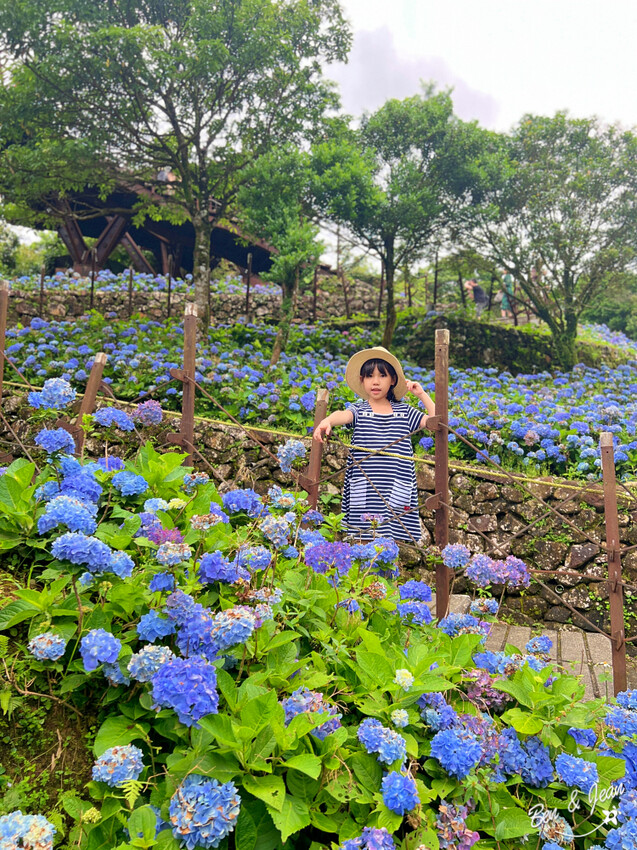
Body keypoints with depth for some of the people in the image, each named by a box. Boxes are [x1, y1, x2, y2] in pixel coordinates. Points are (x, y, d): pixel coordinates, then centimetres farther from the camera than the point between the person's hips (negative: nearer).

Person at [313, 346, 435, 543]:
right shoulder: (359, 410, 7)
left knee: (398, 538, -3)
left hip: (397, 489, 2)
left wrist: (422, 394, 6)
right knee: (364, 540, -4)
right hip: (365, 492, -1)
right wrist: (327, 420, -38)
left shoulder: (404, 411, 14)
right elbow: (343, 415, -16)